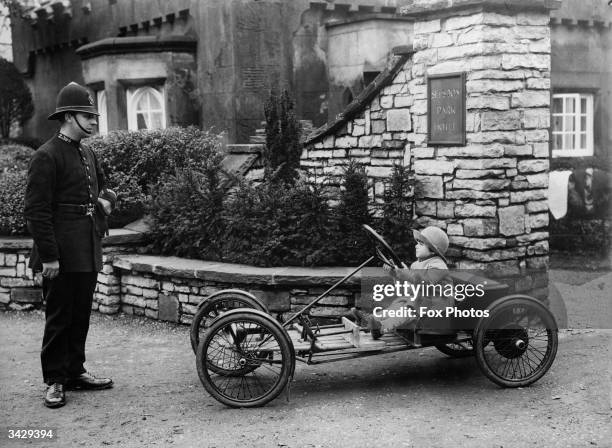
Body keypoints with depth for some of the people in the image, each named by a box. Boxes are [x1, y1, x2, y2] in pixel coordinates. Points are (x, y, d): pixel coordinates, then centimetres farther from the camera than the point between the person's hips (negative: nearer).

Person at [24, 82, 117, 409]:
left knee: (81, 316, 14)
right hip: (62, 255, -8)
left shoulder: (87, 154, 14)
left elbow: (103, 186, 30)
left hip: (88, 253, 8)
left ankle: (75, 372, 24)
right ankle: (55, 381, 10)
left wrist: (105, 199, 5)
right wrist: (48, 256, -18)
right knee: (59, 317, 0)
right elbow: (36, 210, -15)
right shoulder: (46, 157, -12)